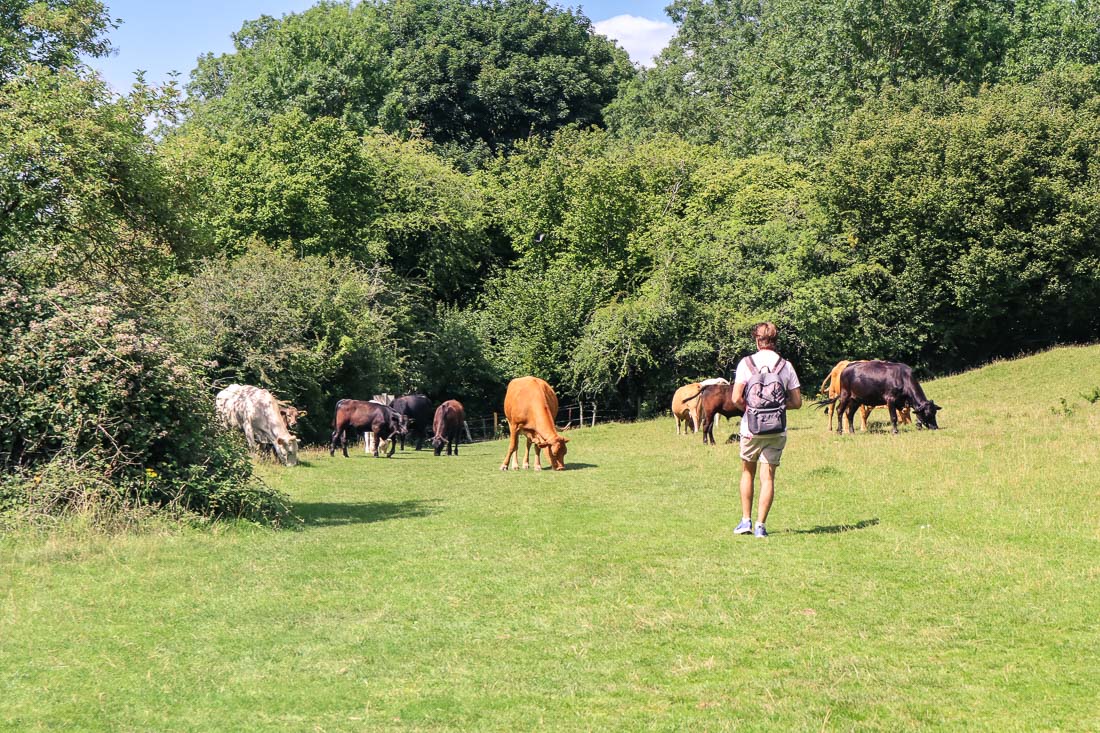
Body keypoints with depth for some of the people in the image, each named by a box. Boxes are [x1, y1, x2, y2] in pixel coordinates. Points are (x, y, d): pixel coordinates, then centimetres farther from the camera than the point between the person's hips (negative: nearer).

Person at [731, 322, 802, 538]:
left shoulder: (746, 363, -4)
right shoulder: (786, 365, 0)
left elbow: (736, 399, -9)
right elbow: (797, 402, 1)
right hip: (777, 430, 1)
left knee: (748, 472, 18)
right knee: (768, 477, 4)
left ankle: (746, 520, 18)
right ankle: (760, 525, 1)